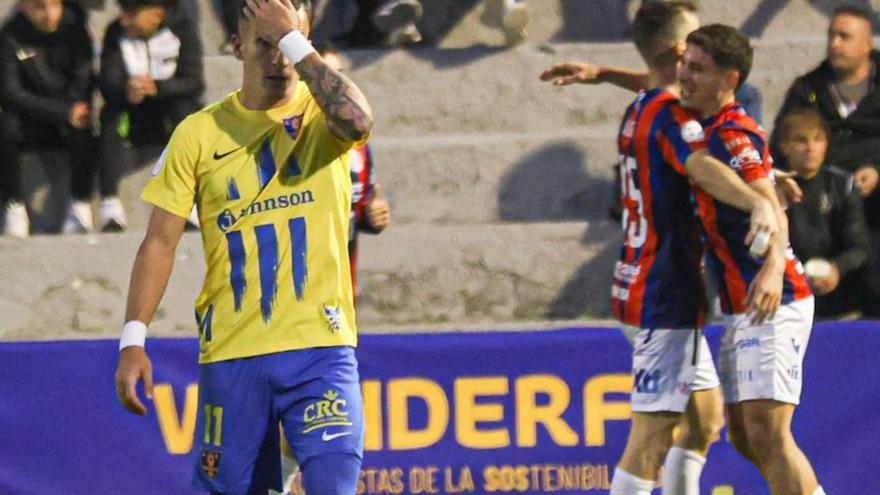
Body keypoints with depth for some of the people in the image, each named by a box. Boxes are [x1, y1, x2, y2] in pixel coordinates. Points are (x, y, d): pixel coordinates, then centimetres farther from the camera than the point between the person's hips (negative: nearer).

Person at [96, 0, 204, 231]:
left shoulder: (181, 29, -8)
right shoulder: (116, 33, -2)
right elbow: (108, 83, -14)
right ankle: (110, 204, -35)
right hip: (135, 120, 1)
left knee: (183, 110, -33)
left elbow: (194, 82, -18)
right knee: (111, 117, -29)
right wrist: (126, 91, -38)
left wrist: (157, 88, -36)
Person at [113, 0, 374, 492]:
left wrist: (295, 40, -17)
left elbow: (357, 120, -23)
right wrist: (133, 340, -3)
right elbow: (160, 243, 6)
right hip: (230, 354, 2)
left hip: (320, 345, -2)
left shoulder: (322, 113, 3)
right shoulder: (199, 133, 6)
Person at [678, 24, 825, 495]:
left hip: (773, 302, -10)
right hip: (741, 310, 10)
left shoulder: (733, 135, -18)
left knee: (766, 432, -18)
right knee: (743, 435, 11)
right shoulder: (707, 122, 11)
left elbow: (770, 209, -34)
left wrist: (773, 267, -51)